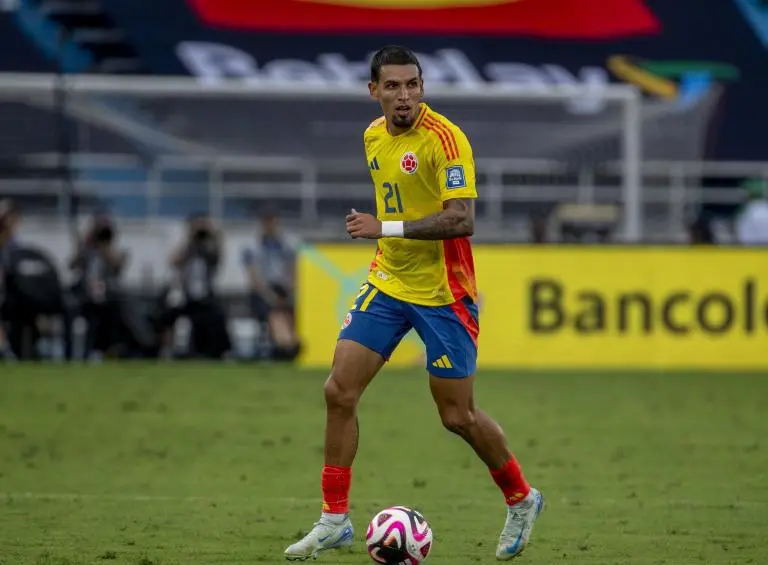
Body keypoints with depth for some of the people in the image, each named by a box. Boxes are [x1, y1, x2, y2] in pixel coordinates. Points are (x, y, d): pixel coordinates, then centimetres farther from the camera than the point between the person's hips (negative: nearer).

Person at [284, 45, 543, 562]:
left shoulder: (445, 139, -18)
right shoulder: (374, 136, 6)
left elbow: (462, 220, -27)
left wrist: (387, 228, -31)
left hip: (442, 292, -6)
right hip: (387, 284, 6)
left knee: (457, 415, 0)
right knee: (339, 391, -4)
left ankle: (521, 500, 24)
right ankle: (335, 519, 4)